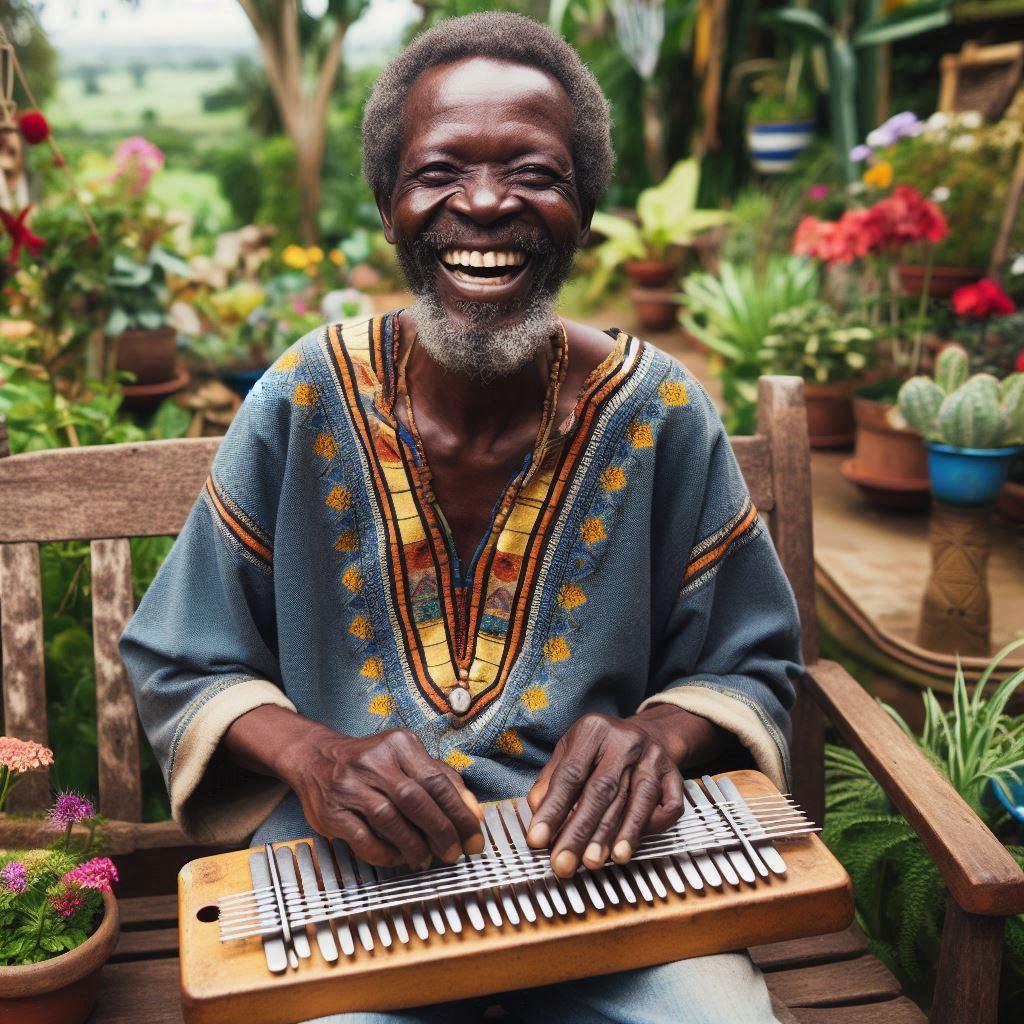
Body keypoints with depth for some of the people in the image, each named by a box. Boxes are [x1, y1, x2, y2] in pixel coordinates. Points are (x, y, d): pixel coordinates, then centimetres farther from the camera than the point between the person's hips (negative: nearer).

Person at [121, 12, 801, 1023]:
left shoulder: (659, 415, -5)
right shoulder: (304, 404, -5)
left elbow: (751, 667, 5)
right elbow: (181, 668, 3)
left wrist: (660, 735, -17)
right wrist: (308, 753, -17)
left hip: (606, 865, 1)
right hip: (353, 870, 0)